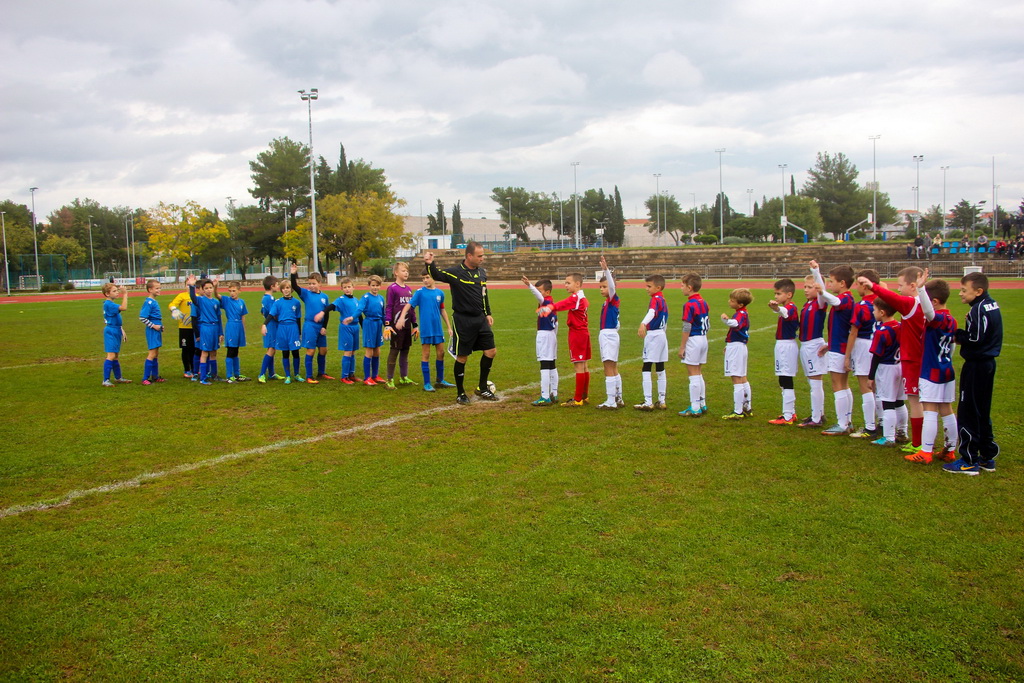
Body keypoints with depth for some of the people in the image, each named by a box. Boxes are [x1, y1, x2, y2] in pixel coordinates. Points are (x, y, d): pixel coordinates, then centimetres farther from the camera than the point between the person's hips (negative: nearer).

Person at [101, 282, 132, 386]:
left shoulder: (112, 304, 14)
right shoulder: (108, 304, -18)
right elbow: (123, 307, -33)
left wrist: (122, 331, 24)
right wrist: (125, 294, -29)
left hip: (116, 331, 10)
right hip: (111, 332, -10)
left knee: (115, 356, 18)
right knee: (111, 356, -11)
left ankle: (118, 378, 28)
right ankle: (106, 380, -9)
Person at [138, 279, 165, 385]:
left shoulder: (154, 302, 13)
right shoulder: (148, 302, -15)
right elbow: (142, 318, -21)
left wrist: (160, 325, 12)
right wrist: (153, 326, -17)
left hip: (157, 330, 9)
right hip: (152, 331, -9)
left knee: (156, 354, 14)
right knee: (152, 354, -8)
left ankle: (155, 376, 22)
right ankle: (145, 379, -4)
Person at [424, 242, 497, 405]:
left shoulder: (482, 273, 8)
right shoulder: (456, 273, -12)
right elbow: (437, 275, -19)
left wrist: (487, 313, 19)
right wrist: (430, 264, -39)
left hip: (480, 319, 7)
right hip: (463, 321, -6)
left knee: (491, 351, 5)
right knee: (462, 357, 1)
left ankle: (482, 388, 21)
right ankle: (461, 394, 16)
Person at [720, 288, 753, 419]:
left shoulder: (741, 314, -18)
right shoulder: (744, 314, 15)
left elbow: (736, 324, -41)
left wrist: (727, 320, -61)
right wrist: (729, 345, 33)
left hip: (735, 348, -11)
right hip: (740, 346, 11)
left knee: (737, 380, -8)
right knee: (743, 378, 17)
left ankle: (738, 412, -6)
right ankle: (747, 408, 26)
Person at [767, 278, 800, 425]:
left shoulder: (790, 307, -18)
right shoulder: (788, 308, 14)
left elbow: (785, 313, -44)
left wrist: (777, 308, -63)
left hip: (786, 346, -11)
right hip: (783, 345, 11)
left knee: (786, 382, -9)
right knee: (785, 382, 16)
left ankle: (787, 416, -6)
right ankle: (791, 413, 24)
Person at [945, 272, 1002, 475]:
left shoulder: (979, 309, -19)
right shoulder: (992, 305, 10)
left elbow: (975, 339, -23)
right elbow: (984, 335, 11)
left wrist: (958, 336, -7)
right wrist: (961, 336, 2)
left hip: (976, 366, -10)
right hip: (988, 363, 10)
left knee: (968, 413, -3)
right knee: (982, 412, 17)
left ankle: (969, 461, 2)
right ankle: (987, 457, 25)